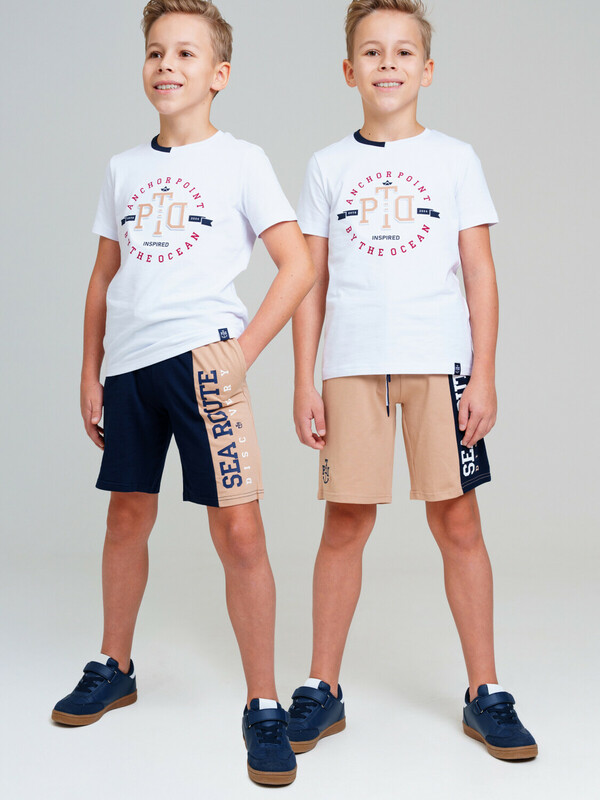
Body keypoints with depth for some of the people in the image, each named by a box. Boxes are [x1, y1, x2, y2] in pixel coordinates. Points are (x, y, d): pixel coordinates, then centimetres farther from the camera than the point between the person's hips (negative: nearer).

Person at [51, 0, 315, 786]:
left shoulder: (240, 160, 1)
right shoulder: (124, 168, 14)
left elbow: (298, 265, -4)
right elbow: (104, 277, 18)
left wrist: (242, 352, -11)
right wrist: (90, 372, 14)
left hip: (201, 358, -5)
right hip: (128, 364, 5)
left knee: (238, 529, -9)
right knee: (127, 517, 15)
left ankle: (263, 705, 4)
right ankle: (114, 670, 34)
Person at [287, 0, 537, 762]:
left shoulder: (454, 159, 8)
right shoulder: (328, 166, 9)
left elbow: (480, 276, 5)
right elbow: (312, 283, 8)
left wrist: (483, 376, -3)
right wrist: (303, 384, 2)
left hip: (440, 361, 0)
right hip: (352, 364, 1)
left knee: (457, 524, 1)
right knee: (345, 525, 4)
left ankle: (485, 693, 14)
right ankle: (322, 689, 17)